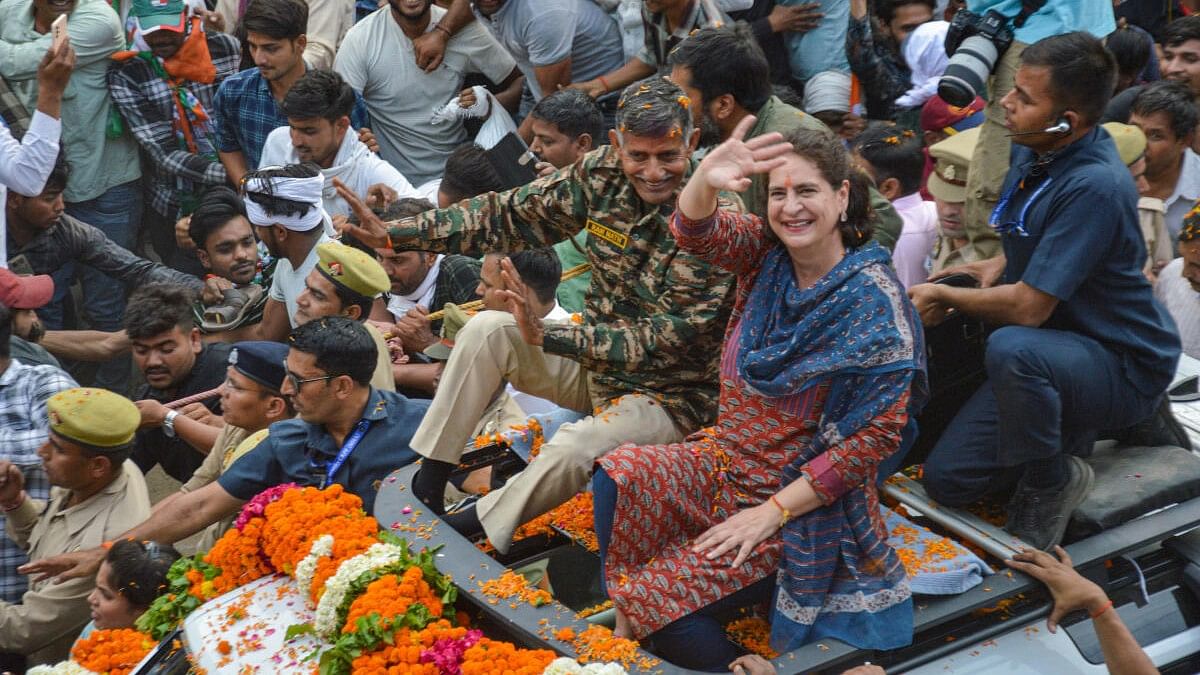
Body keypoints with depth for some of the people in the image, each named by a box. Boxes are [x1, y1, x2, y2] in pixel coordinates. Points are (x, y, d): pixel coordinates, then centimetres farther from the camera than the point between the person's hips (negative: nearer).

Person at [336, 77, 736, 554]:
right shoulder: (603, 173, -9)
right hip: (593, 361, 6)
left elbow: (666, 343, -28)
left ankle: (475, 529, -8)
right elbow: (509, 215, -2)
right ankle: (426, 484, -8)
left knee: (575, 447, -33)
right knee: (487, 330, -15)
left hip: (667, 395, -6)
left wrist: (546, 336, -33)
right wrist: (394, 233, -8)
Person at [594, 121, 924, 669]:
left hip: (804, 506, -6)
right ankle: (626, 623, 2)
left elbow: (878, 432, -20)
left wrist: (772, 512, -20)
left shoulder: (875, 304, -18)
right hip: (725, 462, 6)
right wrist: (706, 180, -47)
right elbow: (696, 233, -21)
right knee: (617, 479, -16)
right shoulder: (766, 255, -3)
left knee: (655, 602, -16)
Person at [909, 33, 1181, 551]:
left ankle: (1049, 484, -15)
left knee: (1012, 347, -40)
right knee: (947, 479, 1)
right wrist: (1001, 264, 0)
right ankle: (1075, 432, 17)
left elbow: (1028, 307, -28)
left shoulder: (1094, 186, -28)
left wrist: (941, 294, -12)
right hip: (1056, 350, 8)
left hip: (1124, 370, -8)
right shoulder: (1034, 153, 0)